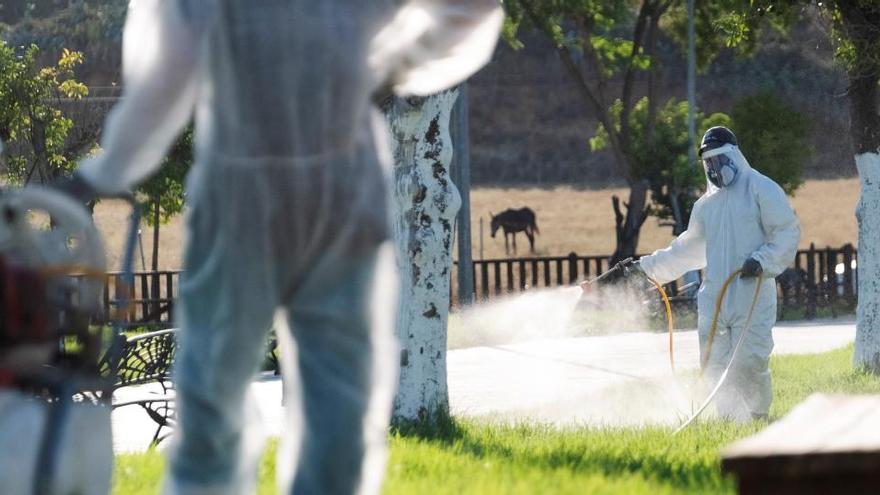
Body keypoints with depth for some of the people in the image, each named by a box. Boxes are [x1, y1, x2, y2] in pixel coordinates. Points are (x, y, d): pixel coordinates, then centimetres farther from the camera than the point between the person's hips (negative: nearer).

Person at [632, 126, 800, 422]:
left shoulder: (761, 189, 1)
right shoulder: (707, 204, 22)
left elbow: (788, 233, -4)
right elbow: (687, 249, 33)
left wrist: (762, 261, -18)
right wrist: (647, 267, 32)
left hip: (753, 296, -6)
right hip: (714, 299, 6)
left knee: (750, 362, -13)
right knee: (715, 364, -1)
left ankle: (758, 417, 2)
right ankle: (729, 420, 5)